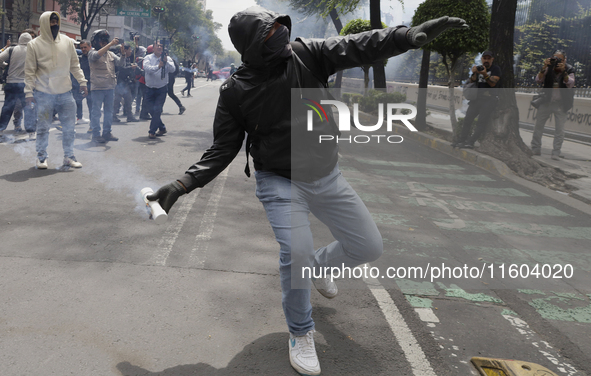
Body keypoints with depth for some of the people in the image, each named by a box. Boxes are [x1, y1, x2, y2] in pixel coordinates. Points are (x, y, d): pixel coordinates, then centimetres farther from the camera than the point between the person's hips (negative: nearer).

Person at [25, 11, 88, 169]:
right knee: (43, 127, 5)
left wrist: (82, 81, 4)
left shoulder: (68, 42, 5)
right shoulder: (34, 44, -3)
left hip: (65, 92, 3)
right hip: (44, 94, -3)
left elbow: (75, 65, 13)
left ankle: (69, 156, 20)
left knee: (69, 126, 7)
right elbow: (30, 71, -1)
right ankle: (41, 157, 20)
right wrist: (29, 92, -5)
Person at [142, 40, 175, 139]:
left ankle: (152, 131, 2)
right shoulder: (148, 58, -1)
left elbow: (172, 70, -15)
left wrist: (166, 62, -33)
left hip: (162, 89, -2)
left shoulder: (167, 59, 1)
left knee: (157, 110, -11)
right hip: (150, 89, 2)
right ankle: (162, 128, 26)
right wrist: (158, 66, -36)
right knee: (150, 109, 6)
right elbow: (147, 68, -20)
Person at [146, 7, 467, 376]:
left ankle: (320, 265, 39)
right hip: (281, 183, -3)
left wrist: (415, 34, -32)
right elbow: (223, 148, -5)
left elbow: (359, 47, -18)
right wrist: (185, 183, -17)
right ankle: (301, 335, 8)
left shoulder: (307, 54, -8)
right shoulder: (236, 91, -11)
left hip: (328, 178, 4)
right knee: (296, 255, -21)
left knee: (370, 247, 6)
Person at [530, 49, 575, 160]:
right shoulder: (549, 68, -3)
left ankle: (556, 153, 3)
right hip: (546, 102, 2)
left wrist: (563, 71, -33)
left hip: (561, 104, -2)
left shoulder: (569, 69, -5)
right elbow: (538, 80, -14)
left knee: (560, 129, -3)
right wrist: (544, 68, -28)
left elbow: (570, 84, -20)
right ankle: (535, 149, 18)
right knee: (538, 126, 6)